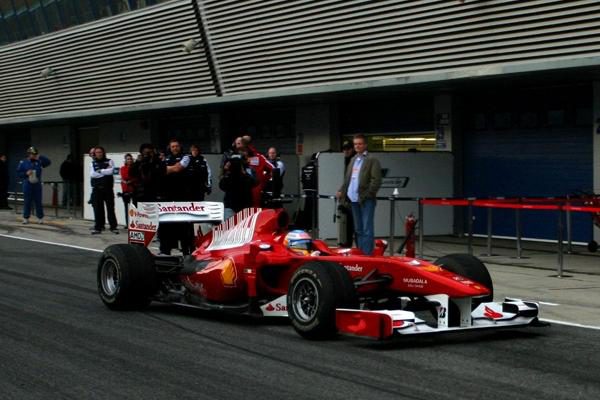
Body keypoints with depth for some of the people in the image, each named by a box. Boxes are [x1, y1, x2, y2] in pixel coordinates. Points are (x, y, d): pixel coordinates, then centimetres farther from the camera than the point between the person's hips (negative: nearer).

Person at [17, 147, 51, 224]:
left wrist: (40, 157, -13)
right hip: (27, 185, -1)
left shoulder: (39, 162, 6)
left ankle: (40, 218, 8)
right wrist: (26, 173, -14)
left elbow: (48, 162, -4)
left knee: (38, 202, 3)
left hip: (37, 185, 1)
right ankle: (26, 218, 10)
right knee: (27, 202, 2)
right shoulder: (23, 162, 2)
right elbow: (18, 173, 2)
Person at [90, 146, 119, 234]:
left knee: (110, 208, 0)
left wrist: (100, 171, -6)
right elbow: (92, 174, -7)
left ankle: (113, 227, 5)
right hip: (96, 189, 2)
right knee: (97, 209, 1)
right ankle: (98, 227, 8)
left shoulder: (109, 161, 6)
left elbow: (111, 171, -12)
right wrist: (105, 171, -8)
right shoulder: (93, 163, 10)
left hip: (108, 188, -2)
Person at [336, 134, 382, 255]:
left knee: (367, 229, -7)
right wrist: (342, 191, 6)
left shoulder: (372, 160, -3)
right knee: (358, 229, 12)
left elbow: (376, 180, -11)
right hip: (354, 199, 7)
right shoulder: (353, 160, 18)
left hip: (366, 199, -7)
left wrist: (367, 195, -17)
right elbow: (347, 179, 20)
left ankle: (367, 254, -8)